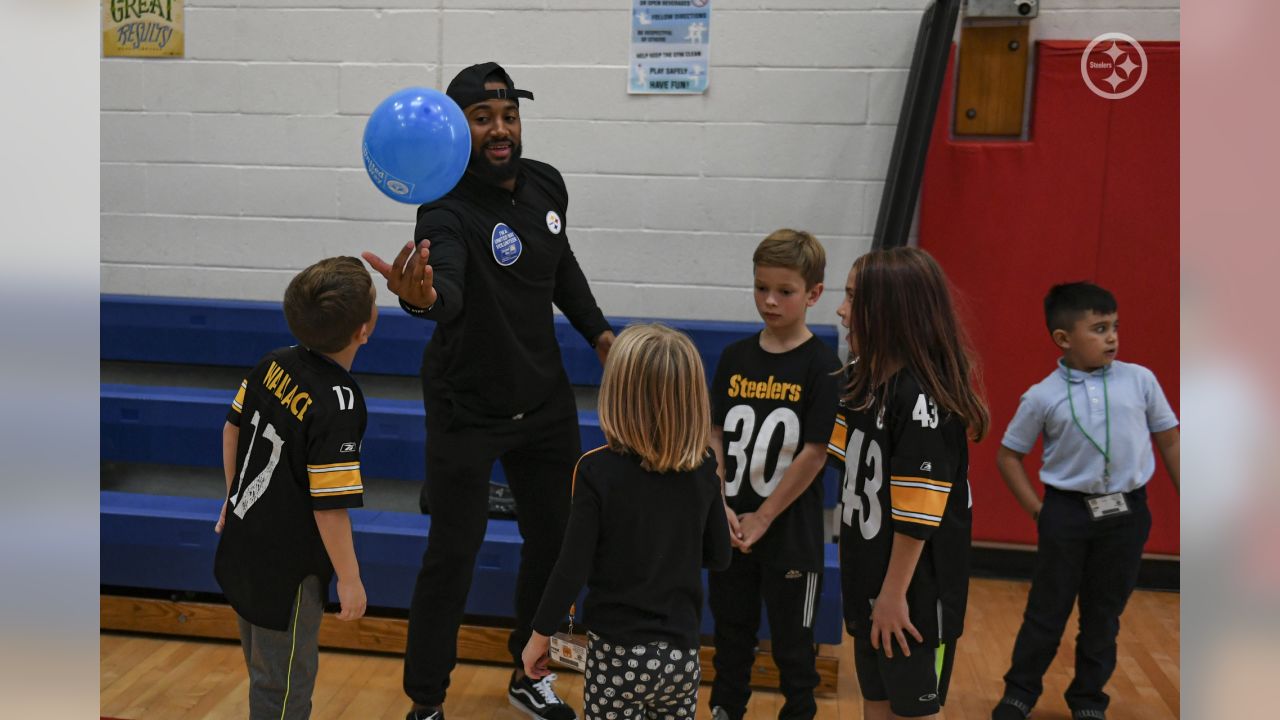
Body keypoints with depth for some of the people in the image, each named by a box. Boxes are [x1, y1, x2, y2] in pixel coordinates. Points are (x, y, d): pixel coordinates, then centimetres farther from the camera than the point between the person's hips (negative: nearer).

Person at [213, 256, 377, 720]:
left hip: (242, 546, 8)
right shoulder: (337, 406, -29)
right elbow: (329, 507, -26)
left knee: (265, 671, 27)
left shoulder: (275, 364, -6)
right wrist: (349, 579, -14)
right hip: (287, 570, -8)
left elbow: (233, 428, 9)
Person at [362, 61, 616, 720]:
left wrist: (598, 331, 13)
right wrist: (421, 296, -67)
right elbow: (448, 291, -45)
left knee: (555, 543, 15)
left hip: (546, 401, 7)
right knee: (451, 556, 0)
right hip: (468, 412, -6)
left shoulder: (546, 184, -2)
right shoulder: (448, 211, -23)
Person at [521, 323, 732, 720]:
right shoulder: (704, 468, -6)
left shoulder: (598, 470, -17)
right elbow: (719, 556, 5)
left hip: (617, 652, -3)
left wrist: (539, 635, -1)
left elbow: (572, 568, -14)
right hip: (682, 652, 4)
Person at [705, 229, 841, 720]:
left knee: (792, 641, 11)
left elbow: (815, 453, -14)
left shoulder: (821, 365, -11)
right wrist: (721, 507, -7)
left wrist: (762, 519, -12)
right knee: (731, 629, 19)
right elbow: (715, 436, 4)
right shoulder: (735, 357, 2)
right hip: (731, 529, 4)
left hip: (790, 534, -4)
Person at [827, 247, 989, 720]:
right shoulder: (866, 382, 4)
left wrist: (895, 594, -18)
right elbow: (837, 452, 18)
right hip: (869, 581, 8)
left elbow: (917, 514, -22)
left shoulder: (921, 397, -23)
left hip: (915, 592, -8)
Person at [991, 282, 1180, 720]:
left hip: (1126, 513, 2)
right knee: (1047, 611, 8)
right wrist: (1037, 510, -3)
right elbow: (1008, 456, 1)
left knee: (1104, 614, 14)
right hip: (1067, 512, -2)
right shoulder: (1043, 397, -9)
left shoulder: (1140, 380, -4)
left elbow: (1169, 442, 6)